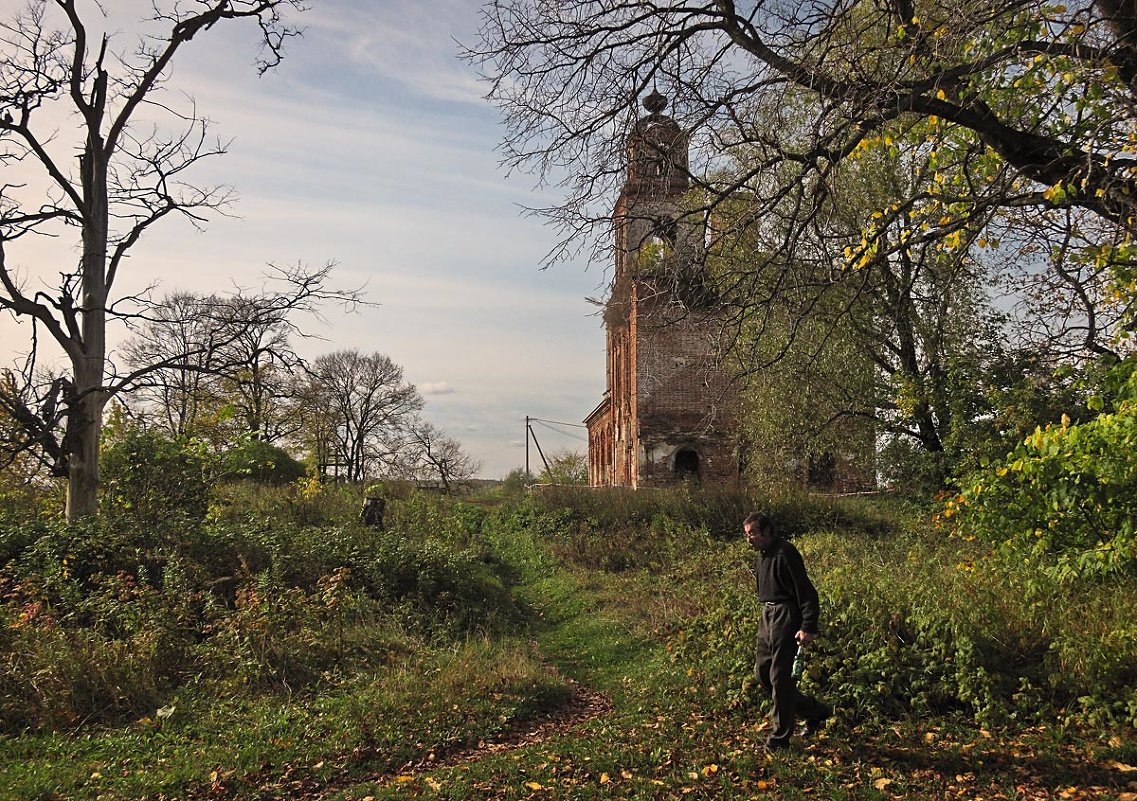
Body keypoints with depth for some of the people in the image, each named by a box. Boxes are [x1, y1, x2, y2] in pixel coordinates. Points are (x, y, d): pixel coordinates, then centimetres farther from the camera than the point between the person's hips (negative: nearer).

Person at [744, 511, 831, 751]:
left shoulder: (784, 553, -17)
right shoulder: (763, 554, 13)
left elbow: (806, 592, -19)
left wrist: (808, 627, -23)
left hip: (786, 617, -10)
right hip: (768, 615, 10)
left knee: (780, 676, -4)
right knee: (762, 672, 12)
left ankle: (781, 736, 10)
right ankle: (814, 711, 25)